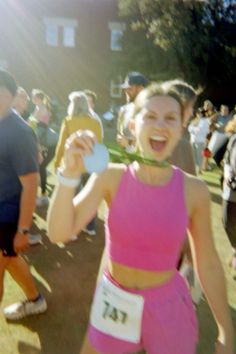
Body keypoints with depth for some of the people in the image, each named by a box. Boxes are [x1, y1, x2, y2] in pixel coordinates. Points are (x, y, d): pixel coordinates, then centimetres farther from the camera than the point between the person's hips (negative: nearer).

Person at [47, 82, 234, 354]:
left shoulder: (194, 190, -14)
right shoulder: (111, 178, -14)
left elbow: (208, 264, -5)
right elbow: (59, 234, -20)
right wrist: (70, 173, -33)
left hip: (168, 308, 0)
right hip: (113, 302, 1)